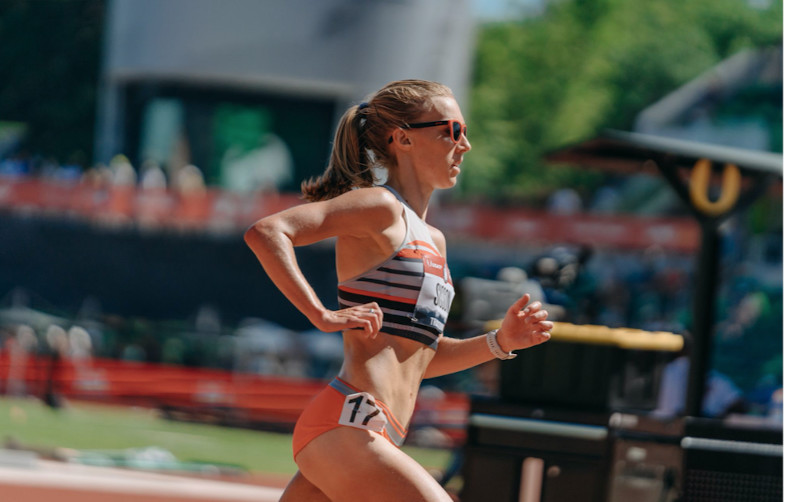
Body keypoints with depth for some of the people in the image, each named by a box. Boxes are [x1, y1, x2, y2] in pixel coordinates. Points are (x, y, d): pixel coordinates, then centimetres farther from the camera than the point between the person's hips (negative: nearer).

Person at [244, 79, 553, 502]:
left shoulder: (432, 241, 23)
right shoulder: (380, 207, -5)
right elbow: (264, 233, -17)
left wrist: (499, 342, 15)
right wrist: (322, 317, -20)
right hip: (345, 424, -10)